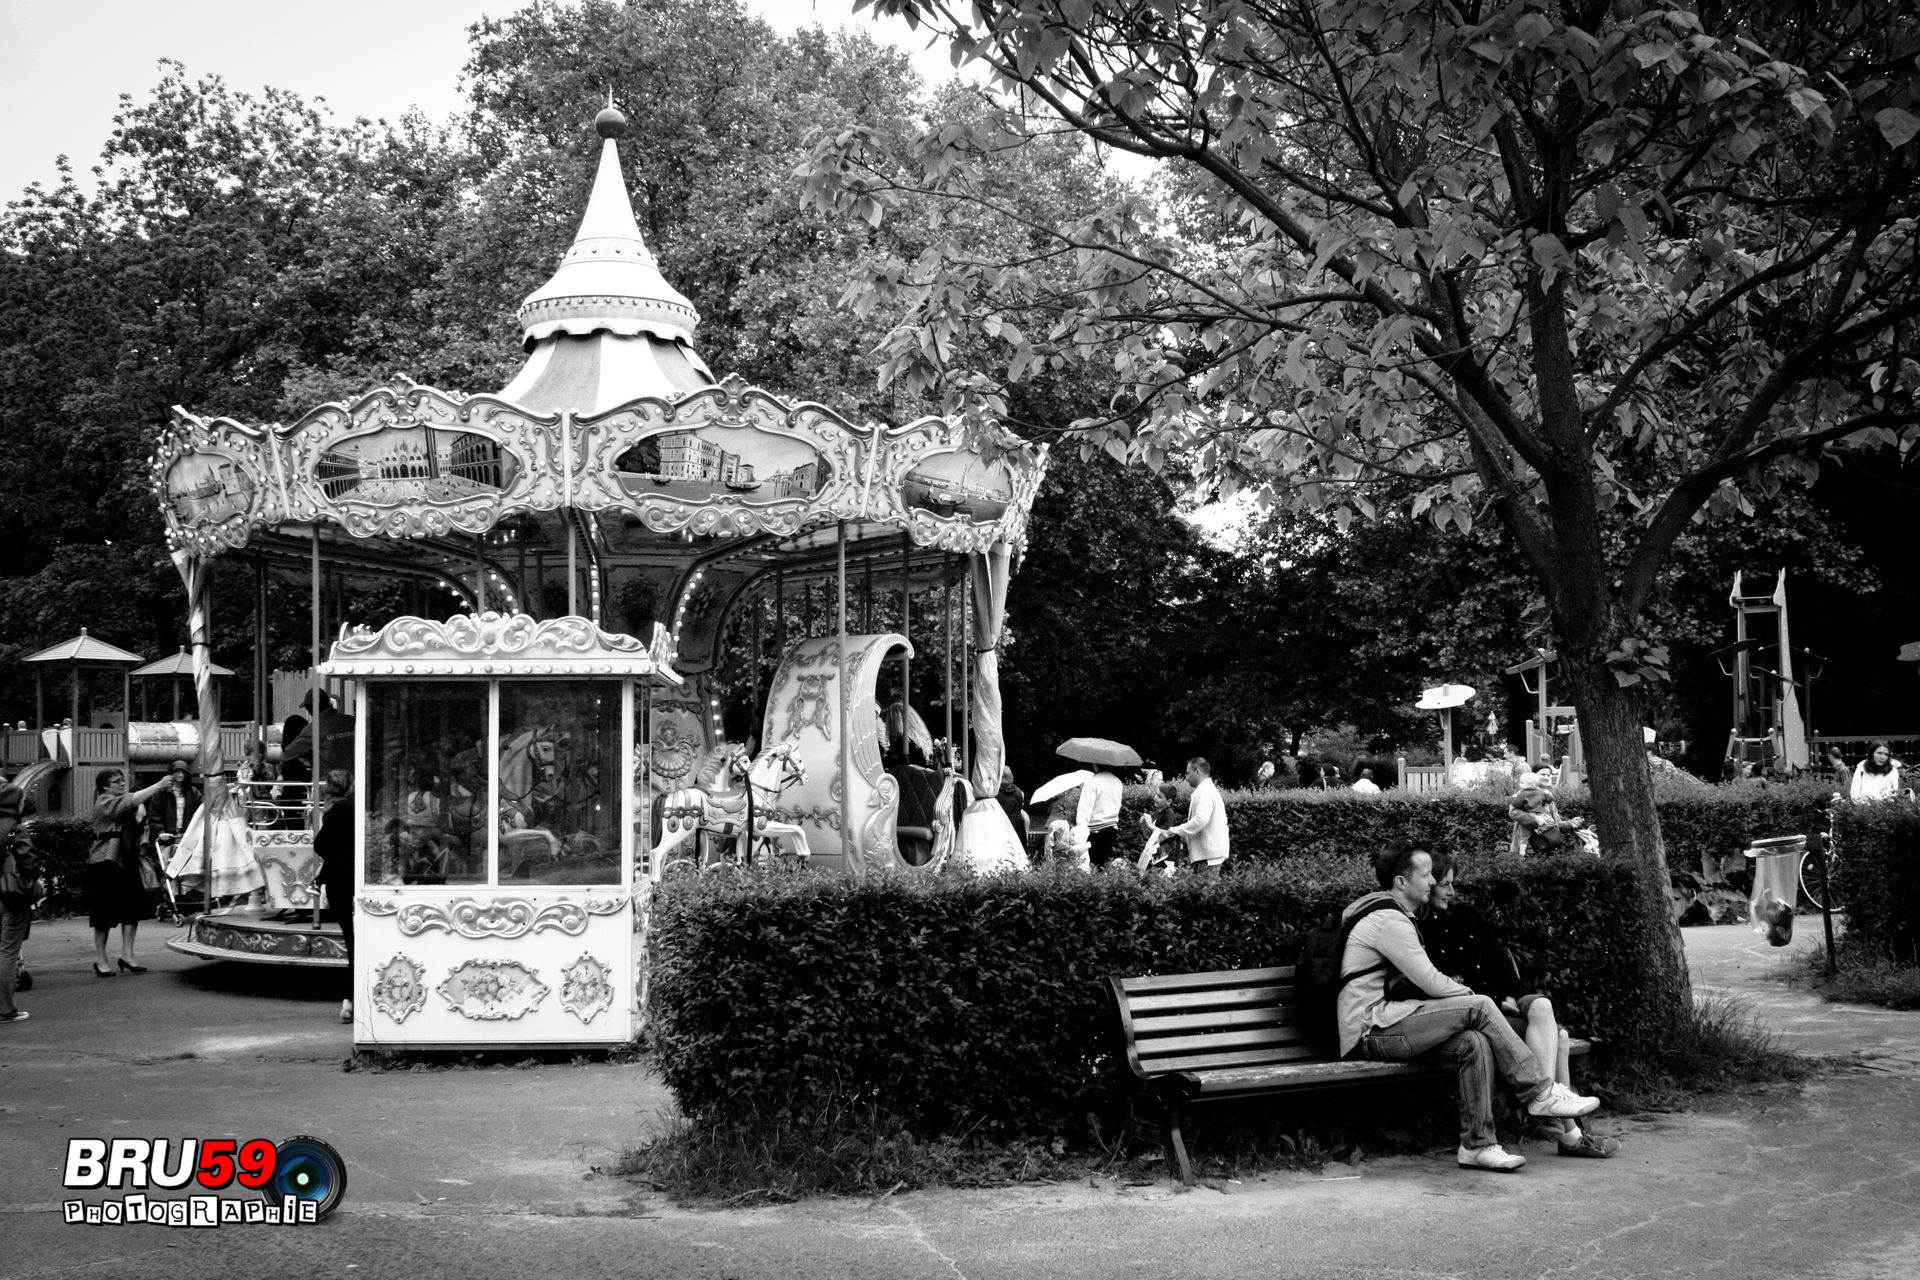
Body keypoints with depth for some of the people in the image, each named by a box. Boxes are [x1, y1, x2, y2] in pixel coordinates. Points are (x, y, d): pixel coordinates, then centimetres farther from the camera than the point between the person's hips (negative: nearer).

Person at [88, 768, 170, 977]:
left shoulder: (119, 802, 20)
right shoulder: (105, 803, -11)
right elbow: (133, 801, -25)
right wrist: (159, 785, -27)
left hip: (126, 861, 8)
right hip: (105, 862, -8)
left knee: (133, 908, 1)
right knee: (106, 913, -2)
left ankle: (126, 955, 6)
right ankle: (100, 960, 7)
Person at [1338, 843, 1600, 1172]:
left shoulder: (1385, 913, 21)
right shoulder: (1390, 920, -13)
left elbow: (1420, 981, 25)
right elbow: (1430, 983, -15)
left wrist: (1458, 991, 9)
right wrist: (1469, 995, 3)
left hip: (1383, 1027, 10)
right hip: (1372, 1032, -10)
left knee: (1475, 1042, -9)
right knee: (1480, 1008, -17)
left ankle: (1477, 1144, -9)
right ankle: (1541, 1092, -9)